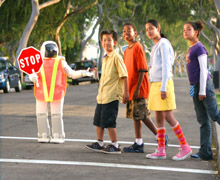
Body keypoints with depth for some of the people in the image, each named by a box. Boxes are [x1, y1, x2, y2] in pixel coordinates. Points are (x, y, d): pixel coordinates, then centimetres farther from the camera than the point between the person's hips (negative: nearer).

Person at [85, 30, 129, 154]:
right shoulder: (105, 59, 17)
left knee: (109, 122, -7)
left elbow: (124, 75, -14)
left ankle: (115, 146, 2)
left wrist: (126, 92, -18)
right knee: (98, 120, 12)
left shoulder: (116, 57, -10)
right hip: (101, 96, 9)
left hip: (111, 96, -9)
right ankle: (99, 144, 23)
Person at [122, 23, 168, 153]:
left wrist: (137, 88, -21)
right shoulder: (127, 50, 16)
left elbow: (142, 70, -16)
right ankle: (138, 144, 12)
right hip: (131, 90, 9)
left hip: (139, 89, -9)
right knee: (135, 116, 8)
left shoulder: (138, 47, -11)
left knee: (141, 115, -7)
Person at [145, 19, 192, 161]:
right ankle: (161, 150, 7)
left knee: (168, 117, -10)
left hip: (164, 84, -9)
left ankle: (185, 147, -2)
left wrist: (163, 87, -19)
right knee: (159, 118, 6)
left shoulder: (163, 43, -8)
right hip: (155, 84, 9)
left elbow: (166, 66, -15)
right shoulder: (155, 47, 18)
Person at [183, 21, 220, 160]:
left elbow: (203, 69, -14)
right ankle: (205, 152, 8)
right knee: (203, 120, 7)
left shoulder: (199, 47, -9)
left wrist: (202, 90, -17)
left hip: (204, 85, -9)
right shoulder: (191, 49, 16)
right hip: (196, 87, 9)